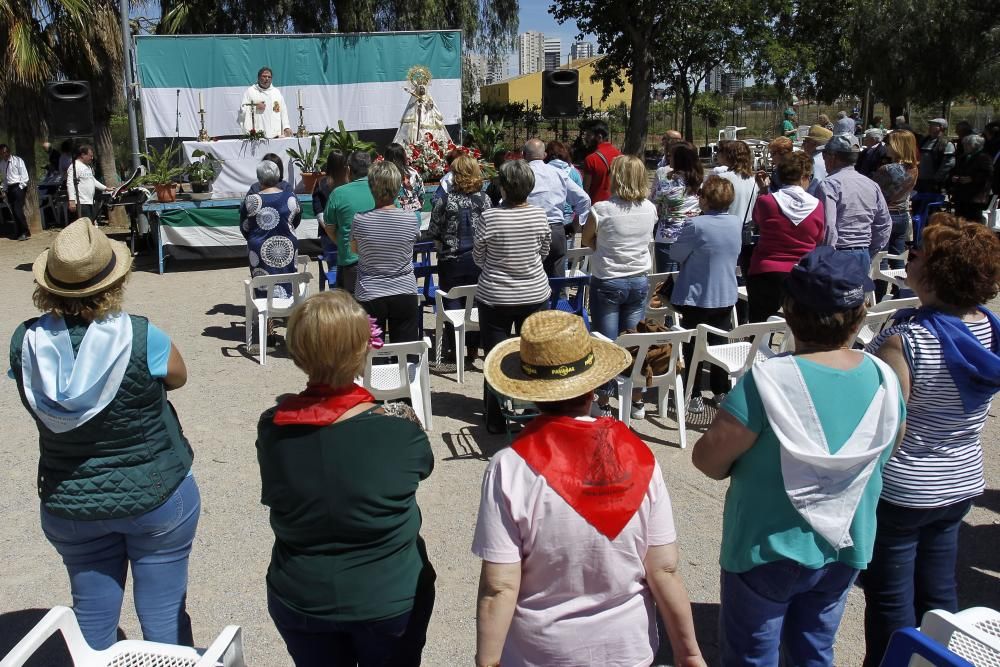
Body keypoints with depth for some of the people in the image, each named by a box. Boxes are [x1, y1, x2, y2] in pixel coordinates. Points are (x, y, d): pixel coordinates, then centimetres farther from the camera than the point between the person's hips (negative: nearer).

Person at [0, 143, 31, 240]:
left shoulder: (17, 160, -5)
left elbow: (24, 175, -6)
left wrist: (21, 187, -9)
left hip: (18, 187, -6)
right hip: (9, 189, 6)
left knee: (18, 210, -14)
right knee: (14, 212, 6)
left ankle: (26, 233, -8)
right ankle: (18, 233, 12)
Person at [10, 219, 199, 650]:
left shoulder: (25, 341, -12)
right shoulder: (141, 338, -23)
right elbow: (178, 377, -4)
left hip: (68, 505, 3)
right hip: (157, 495, -3)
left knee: (92, 621, 19)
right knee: (165, 618, 12)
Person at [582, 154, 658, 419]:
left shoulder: (601, 210, -15)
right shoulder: (650, 209, -2)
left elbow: (586, 241, -1)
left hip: (607, 283, -4)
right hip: (639, 282, 4)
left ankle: (604, 404, 11)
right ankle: (637, 402, 20)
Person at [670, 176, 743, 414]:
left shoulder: (696, 225, -22)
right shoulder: (737, 223, -3)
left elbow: (676, 254, -11)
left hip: (696, 298, -5)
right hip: (726, 296, 5)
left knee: (692, 347, 7)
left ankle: (694, 397, 10)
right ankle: (721, 392, 26)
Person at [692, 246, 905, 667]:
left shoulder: (769, 381, -26)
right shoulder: (884, 379, -9)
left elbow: (708, 459, -20)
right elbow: (887, 448, 9)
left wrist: (747, 465, 0)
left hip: (771, 550, -5)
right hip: (846, 548, 5)